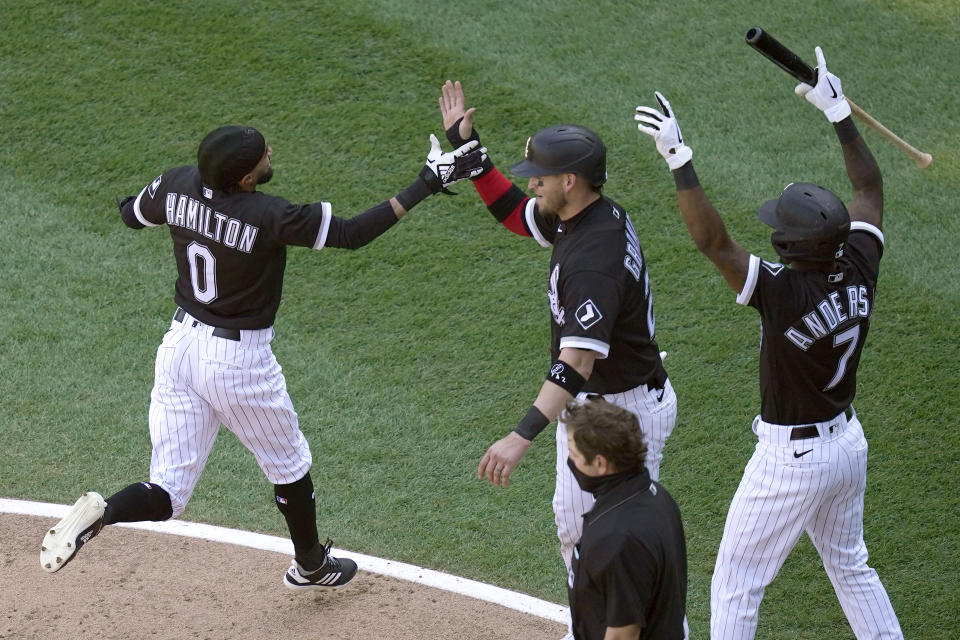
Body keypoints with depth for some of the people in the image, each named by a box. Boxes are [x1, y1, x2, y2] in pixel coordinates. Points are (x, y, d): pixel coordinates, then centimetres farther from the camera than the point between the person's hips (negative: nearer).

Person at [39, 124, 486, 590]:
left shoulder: (176, 186, -8)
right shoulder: (269, 217, -25)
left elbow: (130, 215, 12)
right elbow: (352, 233, -21)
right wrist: (426, 185, -17)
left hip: (180, 344, 5)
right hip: (239, 360, -5)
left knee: (168, 493, 8)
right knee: (290, 465, 23)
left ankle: (103, 512, -23)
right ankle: (310, 566, 43)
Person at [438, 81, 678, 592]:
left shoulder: (594, 259, -33)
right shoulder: (589, 215, -2)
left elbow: (577, 361, -41)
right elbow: (514, 211, 18)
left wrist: (523, 435, -50)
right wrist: (467, 147, 8)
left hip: (624, 412, -11)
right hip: (588, 402, 11)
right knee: (574, 521, 23)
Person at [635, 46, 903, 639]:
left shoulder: (785, 293, -30)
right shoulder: (859, 271, -10)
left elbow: (713, 240, -36)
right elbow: (871, 188, 4)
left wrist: (679, 157, -36)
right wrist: (838, 111, 7)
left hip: (792, 458, -8)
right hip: (849, 441, 8)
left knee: (736, 585, 7)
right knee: (851, 567, 27)